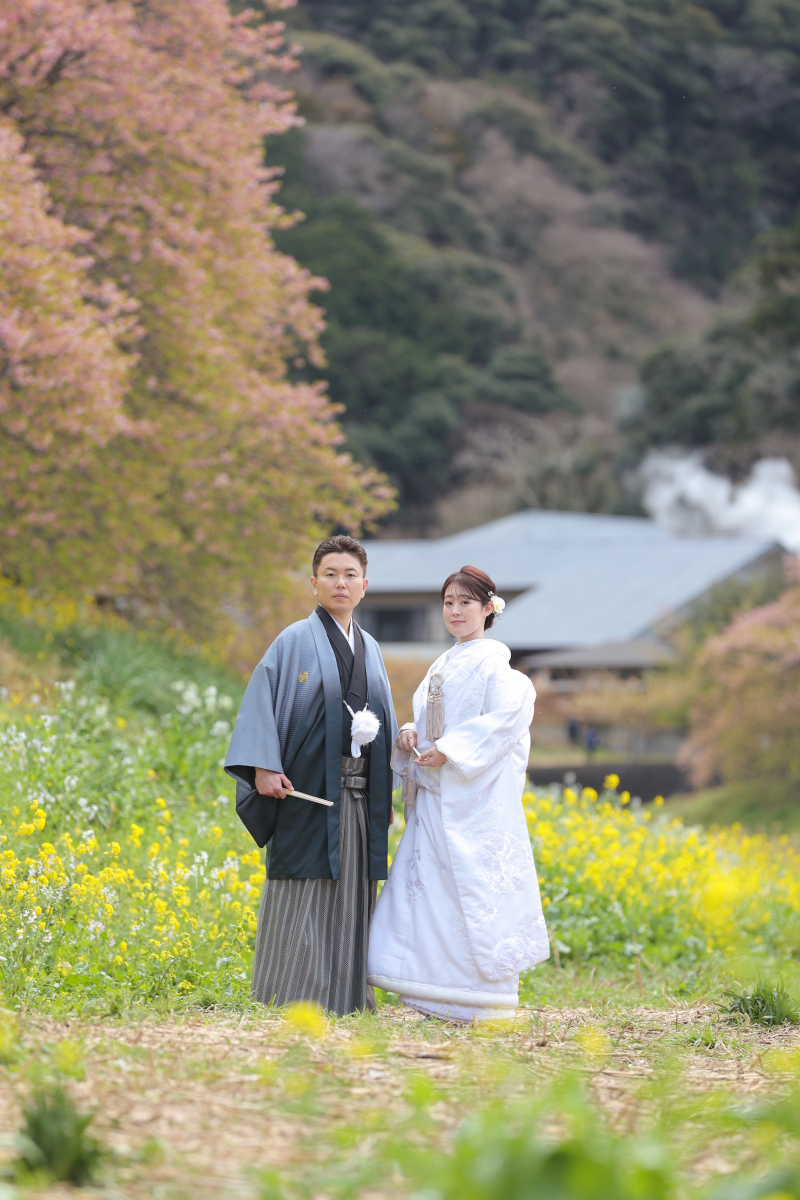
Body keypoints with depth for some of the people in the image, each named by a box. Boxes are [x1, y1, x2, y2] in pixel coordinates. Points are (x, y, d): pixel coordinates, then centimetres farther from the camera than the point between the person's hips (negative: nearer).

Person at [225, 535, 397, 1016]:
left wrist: (387, 795, 15)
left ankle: (346, 996, 9)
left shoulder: (370, 649, 15)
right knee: (304, 899, -5)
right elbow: (261, 704, -7)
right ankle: (292, 995, -1)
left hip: (360, 796, 5)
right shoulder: (296, 641, -2)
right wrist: (264, 767, -18)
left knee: (352, 895, 5)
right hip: (309, 791, -5)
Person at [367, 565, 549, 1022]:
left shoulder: (494, 662, -5)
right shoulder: (443, 666, 19)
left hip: (477, 798, -8)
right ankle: (439, 991, 7)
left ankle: (487, 998, -4)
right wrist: (409, 735, -1)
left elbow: (503, 720, -16)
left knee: (474, 888, -9)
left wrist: (449, 751, -21)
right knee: (425, 884, 3)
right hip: (436, 796, 8)